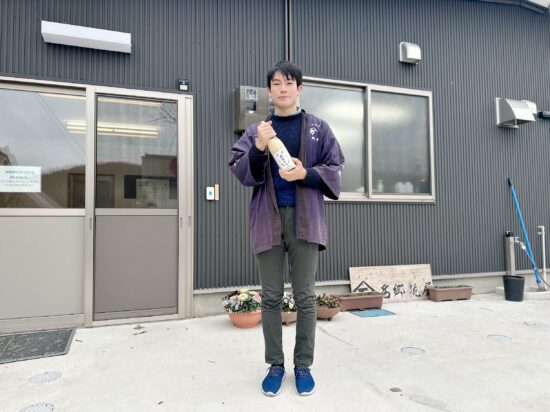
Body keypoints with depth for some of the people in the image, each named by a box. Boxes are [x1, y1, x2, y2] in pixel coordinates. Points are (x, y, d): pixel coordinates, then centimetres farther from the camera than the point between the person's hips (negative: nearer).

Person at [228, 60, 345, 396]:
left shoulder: (318, 128, 9)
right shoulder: (256, 130, 10)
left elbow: (334, 169, 5)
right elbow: (240, 171, 1)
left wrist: (305, 174, -12)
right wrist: (259, 147, -16)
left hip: (305, 218, -1)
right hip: (268, 218, 1)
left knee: (305, 296, 4)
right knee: (271, 296, 7)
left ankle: (304, 365, 20)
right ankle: (275, 364, 21)